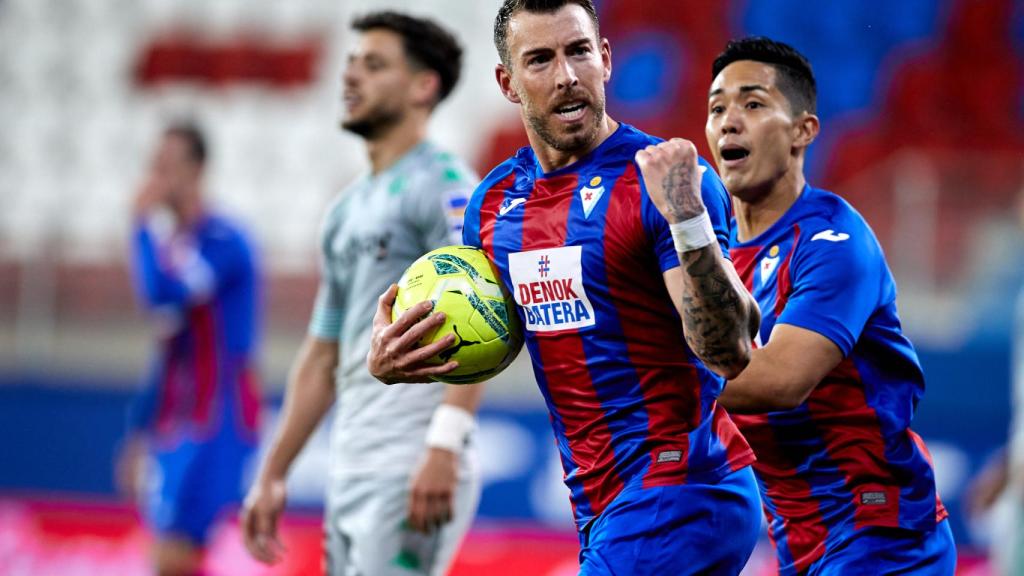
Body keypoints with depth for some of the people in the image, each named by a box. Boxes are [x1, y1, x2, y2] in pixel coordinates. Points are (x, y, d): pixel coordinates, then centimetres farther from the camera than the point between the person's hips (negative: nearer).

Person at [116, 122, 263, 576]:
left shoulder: (222, 241, -12)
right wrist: (139, 436, 25)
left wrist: (143, 223, -15)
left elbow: (161, 294, -30)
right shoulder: (172, 243, 16)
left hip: (215, 426, -9)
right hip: (175, 427, 9)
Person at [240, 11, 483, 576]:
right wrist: (272, 473, 22)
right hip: (350, 474, 9)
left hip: (412, 474, -9)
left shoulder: (440, 185, -6)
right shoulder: (347, 210, 21)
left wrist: (444, 447, -28)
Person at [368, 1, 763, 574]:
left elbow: (731, 354, -21)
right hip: (600, 508, 8)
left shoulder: (660, 180, -12)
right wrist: (394, 362, 2)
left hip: (682, 498, -7)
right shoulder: (494, 200, 9)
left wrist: (689, 220, -34)